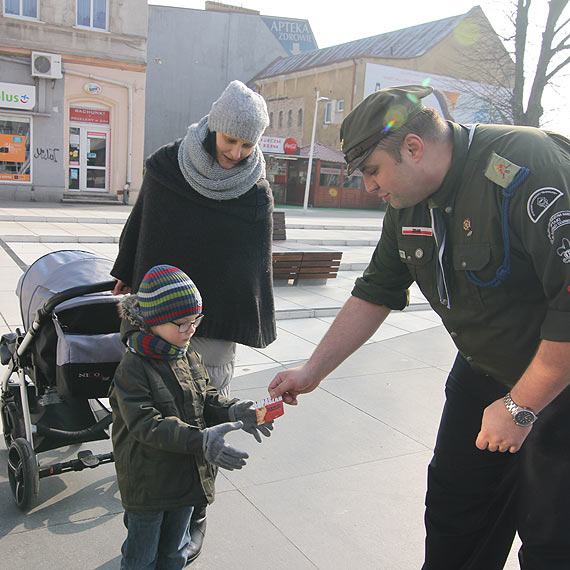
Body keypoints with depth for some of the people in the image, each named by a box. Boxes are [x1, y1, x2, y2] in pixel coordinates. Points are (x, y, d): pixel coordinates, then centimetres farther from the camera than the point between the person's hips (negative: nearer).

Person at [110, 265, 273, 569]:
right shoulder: (133, 368, -23)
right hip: (147, 484, -6)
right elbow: (146, 424, -30)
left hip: (186, 476, 6)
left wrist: (231, 411, -15)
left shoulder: (190, 358, 0)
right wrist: (201, 440, -39)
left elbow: (206, 399, 8)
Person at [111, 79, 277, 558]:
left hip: (216, 324, -2)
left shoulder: (256, 194, -4)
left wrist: (256, 325, -1)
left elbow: (256, 265, 0)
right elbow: (139, 224, 11)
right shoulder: (166, 166, -1)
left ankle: (195, 514, 17)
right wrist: (125, 277, 16)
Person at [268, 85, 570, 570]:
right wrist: (311, 372, 5)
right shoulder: (408, 206, -2)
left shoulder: (529, 169, -28)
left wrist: (521, 405, -22)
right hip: (482, 373, 7)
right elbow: (374, 295, 6)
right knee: (454, 509, 14)